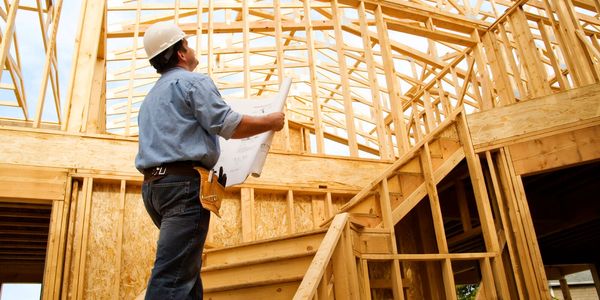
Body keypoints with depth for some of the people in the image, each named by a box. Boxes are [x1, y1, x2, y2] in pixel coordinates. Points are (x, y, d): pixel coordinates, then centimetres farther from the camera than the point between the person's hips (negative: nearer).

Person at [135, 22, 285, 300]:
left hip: (153, 184, 9)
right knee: (173, 275, -14)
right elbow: (229, 126, -12)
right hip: (184, 183, -9)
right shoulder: (194, 81, -2)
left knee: (188, 266, 15)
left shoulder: (151, 97, 26)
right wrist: (270, 121, 1)